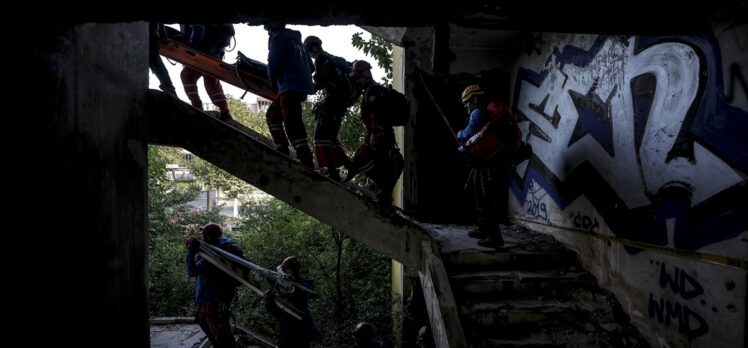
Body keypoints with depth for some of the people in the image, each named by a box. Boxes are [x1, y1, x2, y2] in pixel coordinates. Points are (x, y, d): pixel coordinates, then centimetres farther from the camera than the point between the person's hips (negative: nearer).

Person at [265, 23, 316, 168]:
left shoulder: (277, 38, 0)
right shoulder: (296, 40, 26)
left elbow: (274, 63, -11)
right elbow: (310, 66, 23)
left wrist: (272, 80, 5)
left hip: (290, 87, -9)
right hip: (303, 86, 9)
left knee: (292, 123, -15)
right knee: (272, 114, 20)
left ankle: (306, 161, -24)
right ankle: (282, 151, 12)